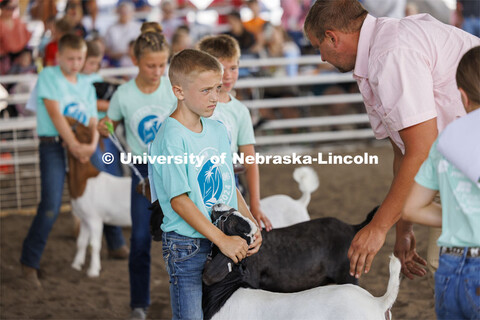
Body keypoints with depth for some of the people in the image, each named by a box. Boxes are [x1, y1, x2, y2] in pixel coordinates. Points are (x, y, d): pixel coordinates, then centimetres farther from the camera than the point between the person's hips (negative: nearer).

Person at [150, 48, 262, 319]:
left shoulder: (218, 130, 8)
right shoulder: (171, 138, -16)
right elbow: (179, 200, -19)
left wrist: (250, 225, 0)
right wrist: (222, 240, -21)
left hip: (226, 241, 7)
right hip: (187, 246, -7)